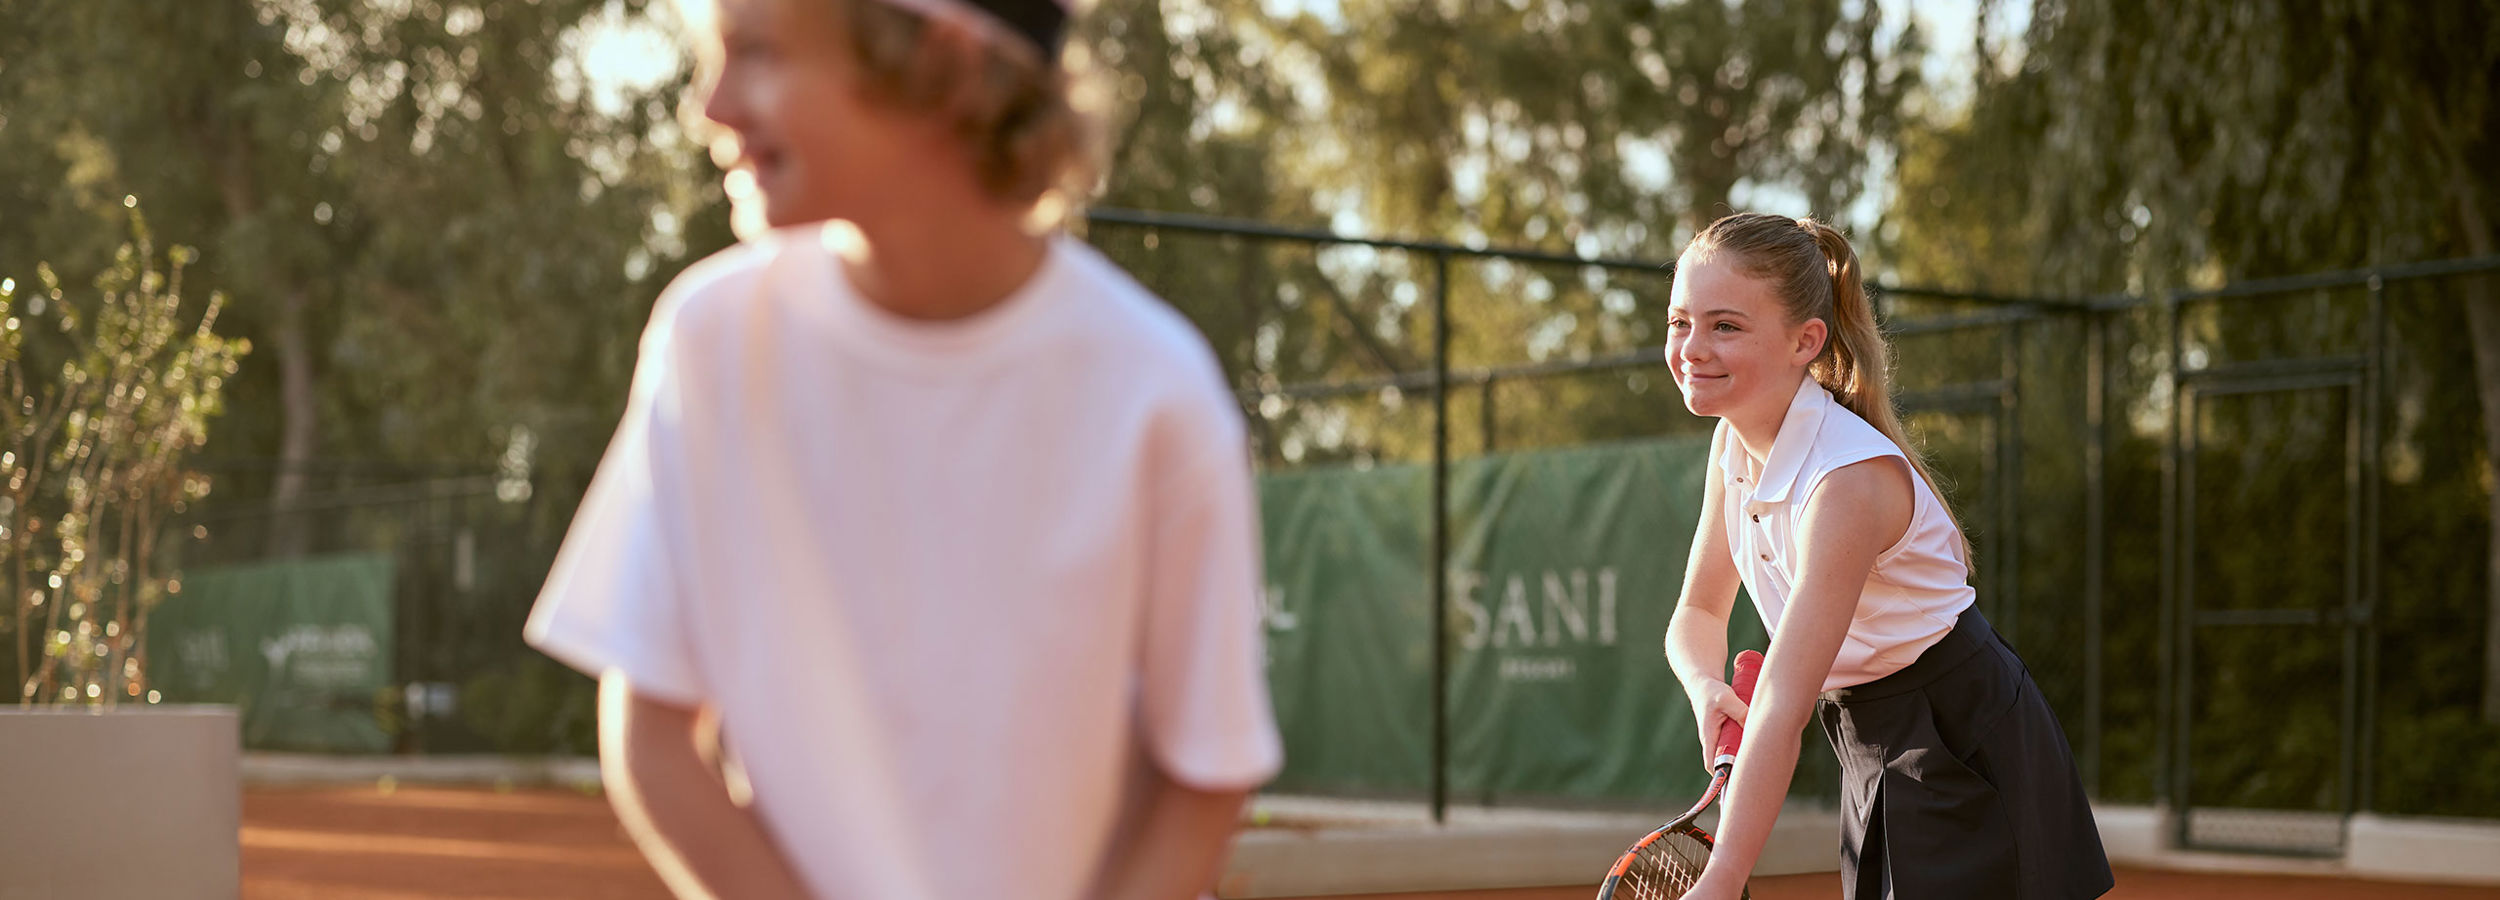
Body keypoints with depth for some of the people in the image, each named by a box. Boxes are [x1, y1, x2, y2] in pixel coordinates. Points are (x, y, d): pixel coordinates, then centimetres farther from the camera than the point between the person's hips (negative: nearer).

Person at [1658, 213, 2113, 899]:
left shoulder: (1852, 479, -30)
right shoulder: (1735, 442, -4)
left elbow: (1782, 713, -35)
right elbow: (1699, 611, 6)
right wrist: (1708, 689, -17)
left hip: (1967, 764, -7)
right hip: (1874, 753, 7)